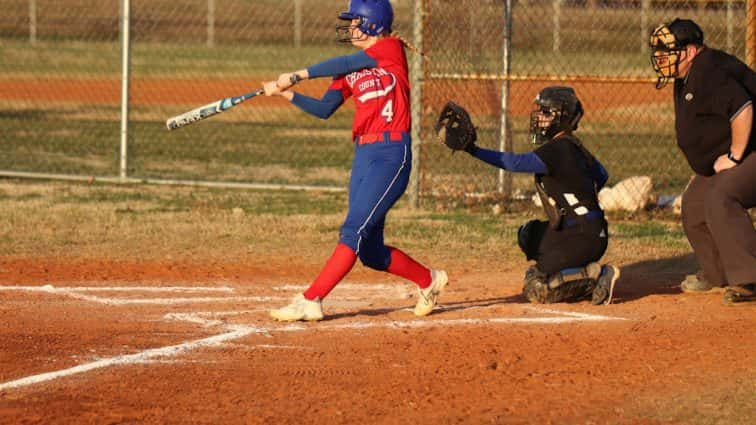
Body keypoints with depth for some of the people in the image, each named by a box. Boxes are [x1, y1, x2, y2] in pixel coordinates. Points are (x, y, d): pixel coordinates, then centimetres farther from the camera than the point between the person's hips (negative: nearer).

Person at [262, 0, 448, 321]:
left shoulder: (391, 49, -2)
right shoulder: (351, 68, 16)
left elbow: (346, 64, -14)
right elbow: (323, 109, 9)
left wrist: (298, 75, -13)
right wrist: (287, 93, -5)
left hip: (392, 153, -8)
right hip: (363, 155, 8)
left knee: (354, 231, -15)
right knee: (369, 252, 8)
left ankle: (309, 301, -20)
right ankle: (429, 280, 30)